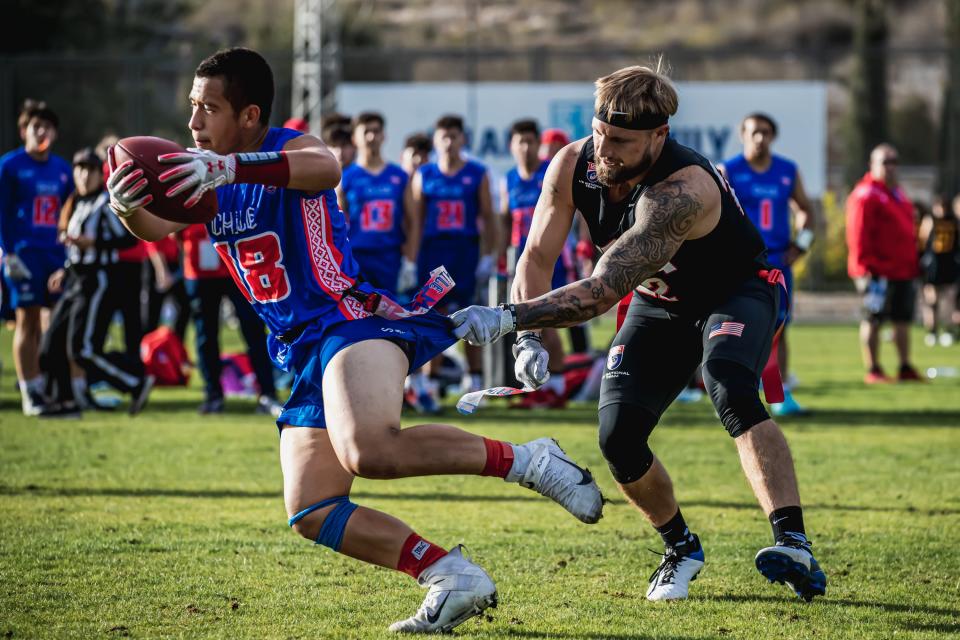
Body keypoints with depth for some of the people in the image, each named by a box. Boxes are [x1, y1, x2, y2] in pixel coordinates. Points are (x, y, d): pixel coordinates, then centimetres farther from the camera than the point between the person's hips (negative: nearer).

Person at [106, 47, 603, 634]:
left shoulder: (288, 149, -6)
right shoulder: (206, 172, 15)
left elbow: (325, 169, -31)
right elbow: (158, 227, -2)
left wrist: (231, 168, -44)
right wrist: (129, 207, -26)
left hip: (352, 318, -9)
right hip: (303, 356, 9)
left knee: (367, 450, -36)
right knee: (310, 514, -1)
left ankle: (526, 461, -22)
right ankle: (455, 580, 4)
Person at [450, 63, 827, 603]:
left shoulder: (683, 189, -40)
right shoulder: (573, 165, -20)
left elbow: (602, 293, -45)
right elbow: (537, 257, -12)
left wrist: (505, 317, -51)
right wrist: (529, 339, -30)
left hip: (737, 292, -6)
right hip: (660, 304, 6)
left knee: (729, 386, -35)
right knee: (619, 435, -10)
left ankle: (795, 545, -40)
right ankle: (681, 549, 15)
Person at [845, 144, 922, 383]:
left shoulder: (897, 194, 19)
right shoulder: (866, 195, -11)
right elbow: (858, 235, -17)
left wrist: (912, 264, 20)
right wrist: (867, 265, -21)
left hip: (902, 271, 9)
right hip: (878, 273, -9)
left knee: (903, 320, 12)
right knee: (874, 320, -3)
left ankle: (905, 368, 20)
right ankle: (873, 370, 1)